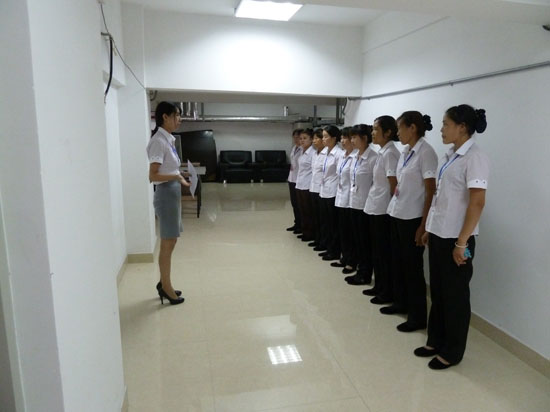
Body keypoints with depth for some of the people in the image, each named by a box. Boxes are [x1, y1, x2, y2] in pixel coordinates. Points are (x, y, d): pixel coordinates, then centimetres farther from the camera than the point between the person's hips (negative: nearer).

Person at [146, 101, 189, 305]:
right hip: (166, 194, -9)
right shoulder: (159, 141, -16)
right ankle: (166, 288, 15)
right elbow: (153, 176, -21)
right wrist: (176, 176, -30)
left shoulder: (168, 140, 11)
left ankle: (164, 284, 29)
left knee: (170, 242, 16)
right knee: (167, 244, 1)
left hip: (174, 193, 9)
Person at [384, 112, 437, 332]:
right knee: (398, 262, 17)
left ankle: (418, 316, 14)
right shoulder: (405, 152, 10)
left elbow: (430, 191, -15)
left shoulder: (426, 152, -13)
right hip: (397, 214, 8)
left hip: (412, 218, -8)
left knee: (412, 267, 1)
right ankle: (400, 302, 34)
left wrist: (424, 224, -17)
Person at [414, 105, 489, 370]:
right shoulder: (450, 156, 10)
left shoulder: (474, 158, -15)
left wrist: (462, 242, -20)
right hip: (439, 234, 8)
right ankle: (435, 341, 32)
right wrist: (429, 229, 14)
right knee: (437, 291, 17)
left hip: (455, 239, -8)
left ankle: (452, 352, 22)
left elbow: (477, 203, -19)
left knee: (454, 295, 6)